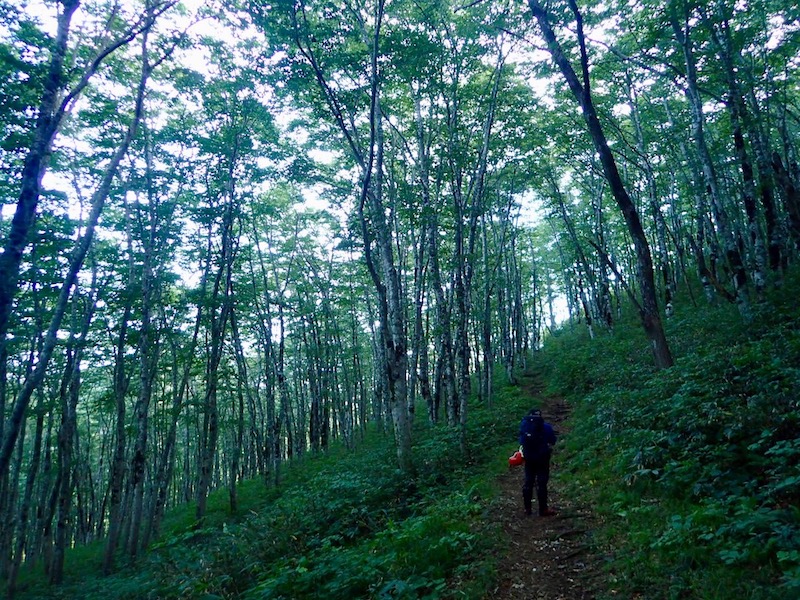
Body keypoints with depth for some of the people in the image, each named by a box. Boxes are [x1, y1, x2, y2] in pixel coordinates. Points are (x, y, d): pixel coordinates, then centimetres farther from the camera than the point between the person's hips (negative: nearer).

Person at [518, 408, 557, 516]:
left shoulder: (524, 425, -7)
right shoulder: (546, 427, -15)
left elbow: (521, 441, 1)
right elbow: (552, 441, -3)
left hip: (529, 458, 3)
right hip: (542, 458, -3)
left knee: (528, 482, 12)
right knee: (541, 483, 1)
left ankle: (527, 508, 19)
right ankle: (543, 509, 4)